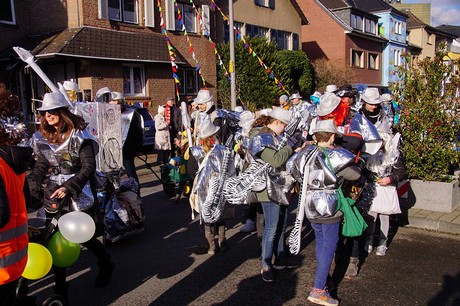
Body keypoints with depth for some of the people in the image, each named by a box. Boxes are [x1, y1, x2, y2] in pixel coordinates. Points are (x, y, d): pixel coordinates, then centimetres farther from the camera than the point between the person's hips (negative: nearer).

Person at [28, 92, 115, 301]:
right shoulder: (41, 137, 6)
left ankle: (106, 265, 36)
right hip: (54, 196, 5)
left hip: (79, 195, -5)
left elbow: (89, 166, -14)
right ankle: (60, 290, 18)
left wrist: (69, 187, -23)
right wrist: (28, 184, -7)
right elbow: (41, 166, 10)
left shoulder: (78, 134, -12)